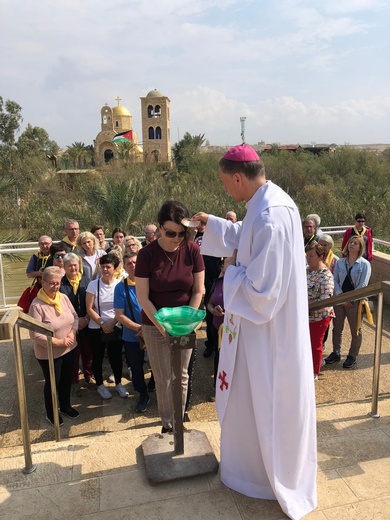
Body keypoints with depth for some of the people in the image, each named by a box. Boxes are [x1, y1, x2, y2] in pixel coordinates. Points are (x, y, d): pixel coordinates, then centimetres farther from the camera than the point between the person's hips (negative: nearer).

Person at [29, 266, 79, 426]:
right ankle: (51, 413, 36)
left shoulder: (64, 298, -4)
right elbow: (35, 334, -23)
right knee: (52, 383, 13)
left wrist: (72, 333, -14)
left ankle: (65, 406, 45)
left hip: (70, 349, 6)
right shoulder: (36, 305, -22)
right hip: (49, 354, -5)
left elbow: (75, 317, 4)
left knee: (67, 379, 22)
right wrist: (58, 342, -22)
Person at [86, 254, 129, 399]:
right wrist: (102, 323, -15)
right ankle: (100, 385, 30)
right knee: (97, 358, 10)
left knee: (116, 357, 10)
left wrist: (112, 323, -16)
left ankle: (118, 383, 31)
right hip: (96, 328, 0)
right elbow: (89, 309, -7)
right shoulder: (93, 285, -6)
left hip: (115, 327, 1)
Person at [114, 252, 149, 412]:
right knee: (136, 368, 16)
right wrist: (139, 328, -17)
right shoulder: (121, 287, -5)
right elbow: (119, 315, -7)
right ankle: (143, 396, 38)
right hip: (132, 336, 1)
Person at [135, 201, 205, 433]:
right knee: (164, 379, 5)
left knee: (181, 376, 10)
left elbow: (198, 291, -4)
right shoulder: (147, 254, -12)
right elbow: (143, 297, -10)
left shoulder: (192, 251, -9)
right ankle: (167, 424, 26)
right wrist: (162, 325, -15)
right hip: (155, 324, -1)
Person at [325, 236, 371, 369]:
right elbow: (335, 281, -1)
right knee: (337, 328, 14)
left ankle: (352, 356, 25)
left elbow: (362, 286, -11)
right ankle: (336, 353, 29)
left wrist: (349, 299, -14)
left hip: (355, 301, -3)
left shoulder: (364, 264, -6)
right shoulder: (340, 262, 5)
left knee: (355, 331, 10)